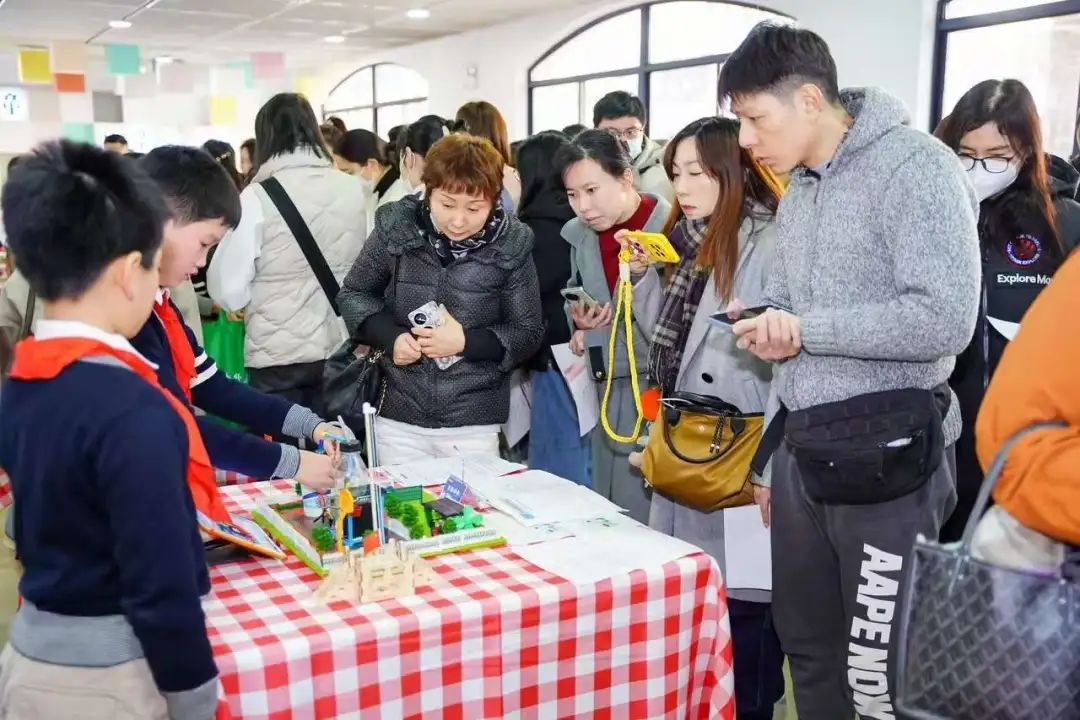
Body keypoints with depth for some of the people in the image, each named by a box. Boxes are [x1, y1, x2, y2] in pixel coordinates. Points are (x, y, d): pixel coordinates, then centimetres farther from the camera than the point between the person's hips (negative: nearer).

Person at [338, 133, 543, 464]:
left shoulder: (510, 245, -8)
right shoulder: (396, 228, -7)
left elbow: (529, 334, -2)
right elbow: (353, 293, 6)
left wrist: (466, 341, -18)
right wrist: (390, 336, -12)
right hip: (398, 416, 1)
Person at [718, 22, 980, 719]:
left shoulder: (915, 166, -11)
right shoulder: (799, 190, 15)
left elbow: (946, 319, -22)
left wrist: (805, 329, -17)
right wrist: (769, 332, -1)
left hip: (886, 451, -8)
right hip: (804, 449, 8)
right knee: (808, 649, 18)